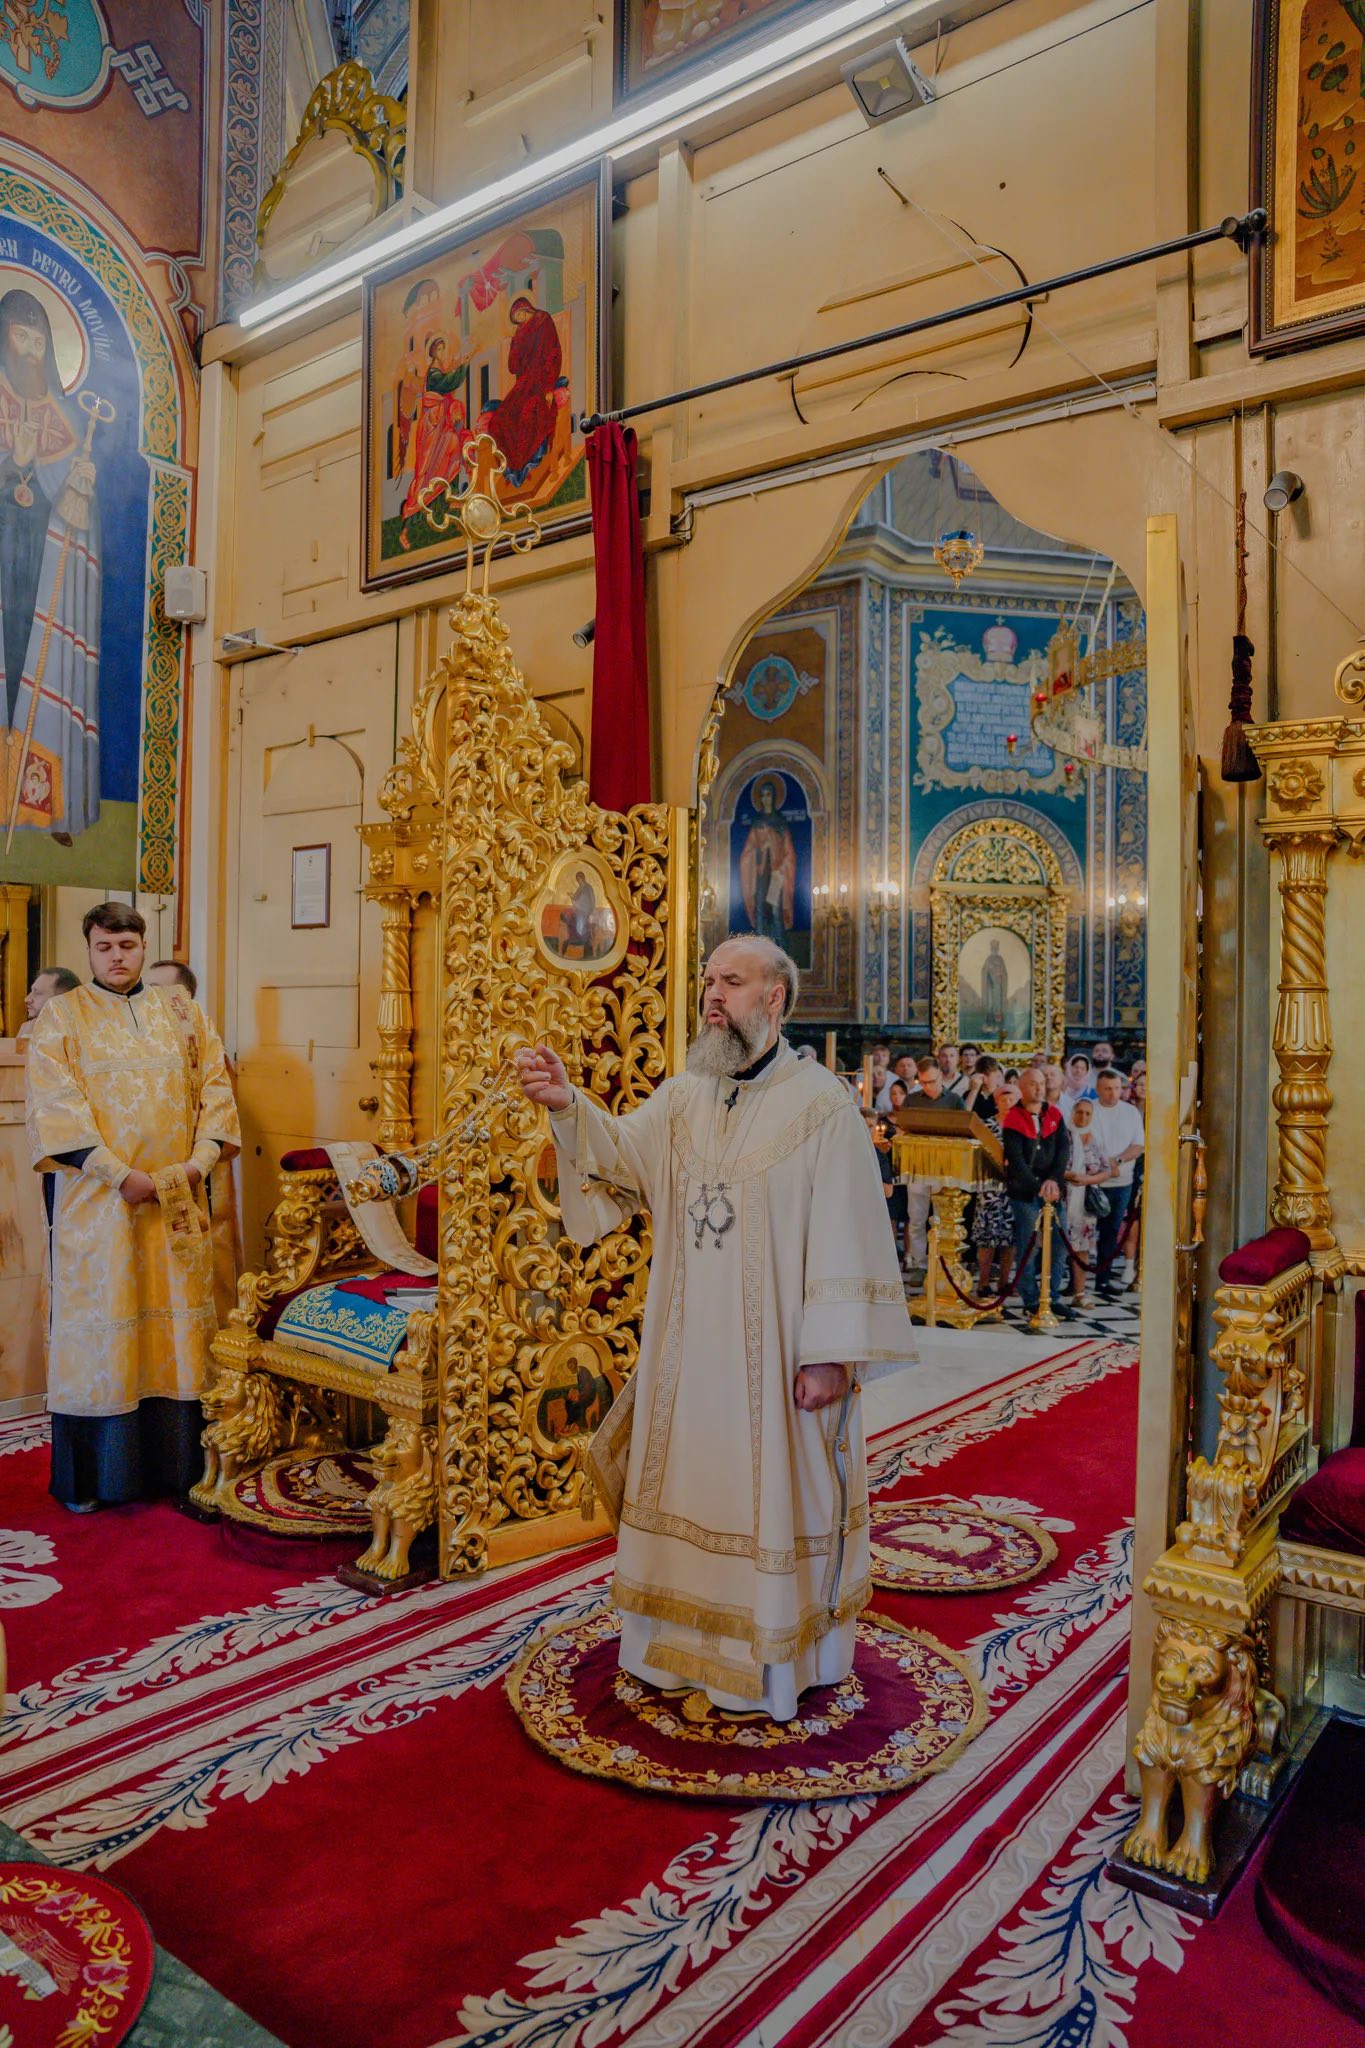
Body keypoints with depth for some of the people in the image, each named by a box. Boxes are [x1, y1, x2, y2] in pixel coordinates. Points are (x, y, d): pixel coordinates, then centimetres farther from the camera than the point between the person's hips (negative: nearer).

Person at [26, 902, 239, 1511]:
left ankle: (177, 1460, 17)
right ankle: (91, 1476, 15)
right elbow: (56, 1103, -8)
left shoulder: (181, 1010, 12)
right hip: (96, 1199, -3)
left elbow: (215, 1084, 8)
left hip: (177, 1198, 3)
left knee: (176, 1314, 6)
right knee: (99, 1317, 2)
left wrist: (202, 1157, -8)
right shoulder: (61, 1015, 2)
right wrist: (120, 1173, -16)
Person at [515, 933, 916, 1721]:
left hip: (772, 1354, -5)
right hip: (687, 1348, 6)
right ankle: (689, 1641, 35)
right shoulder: (685, 1096, 6)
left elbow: (845, 1237, -14)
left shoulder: (822, 1105, -12)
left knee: (771, 1499, 8)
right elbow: (622, 1154, -7)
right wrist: (568, 1105, -25)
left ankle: (775, 1658, 28)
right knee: (690, 1486, 16)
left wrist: (831, 1353, -17)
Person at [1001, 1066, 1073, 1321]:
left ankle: (1054, 1297, 14)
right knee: (1027, 1248, -1)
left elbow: (1064, 1148, 1)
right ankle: (1031, 1302, 8)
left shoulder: (1054, 1114, 9)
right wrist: (1038, 1187, -22)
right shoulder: (1012, 1119, -5)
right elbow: (1015, 1159, -13)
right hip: (1024, 1193, -4)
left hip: (1053, 1191, 4)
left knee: (1058, 1244, 4)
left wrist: (1054, 1179, -13)